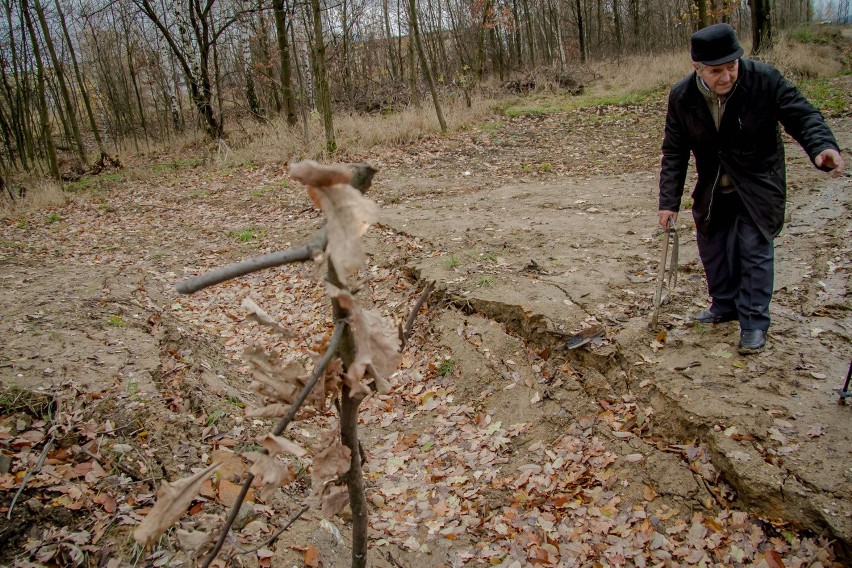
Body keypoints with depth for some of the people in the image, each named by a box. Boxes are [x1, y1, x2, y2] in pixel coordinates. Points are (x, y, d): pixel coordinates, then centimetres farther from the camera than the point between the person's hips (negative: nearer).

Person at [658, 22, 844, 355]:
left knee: (755, 249, -7)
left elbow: (801, 115, -18)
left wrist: (823, 146, -40)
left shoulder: (764, 79, -21)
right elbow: (674, 152, -6)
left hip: (759, 184, -3)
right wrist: (669, 202, -8)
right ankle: (725, 305, 34)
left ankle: (754, 323, 3)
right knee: (712, 247, 13)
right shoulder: (682, 97, -13)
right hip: (713, 188, 4)